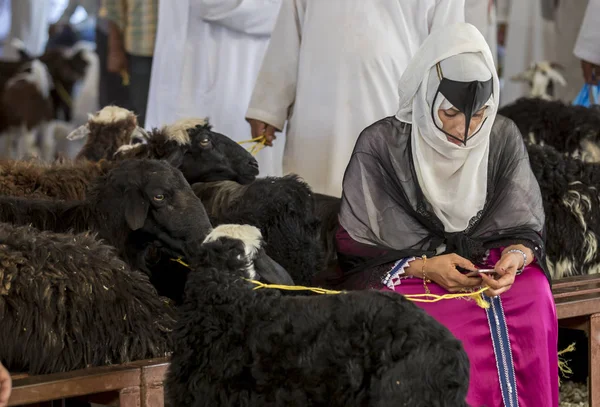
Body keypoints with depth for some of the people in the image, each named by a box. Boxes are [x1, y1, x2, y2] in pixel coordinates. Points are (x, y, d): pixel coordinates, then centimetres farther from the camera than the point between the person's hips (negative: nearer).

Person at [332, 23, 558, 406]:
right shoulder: (381, 146, -8)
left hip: (489, 269, 3)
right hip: (406, 274, -3)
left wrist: (515, 257, -19)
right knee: (450, 326, -33)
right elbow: (356, 246, -5)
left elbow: (525, 229, 5)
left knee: (534, 302, -28)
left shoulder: (504, 140, 1)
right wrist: (424, 267, -19)